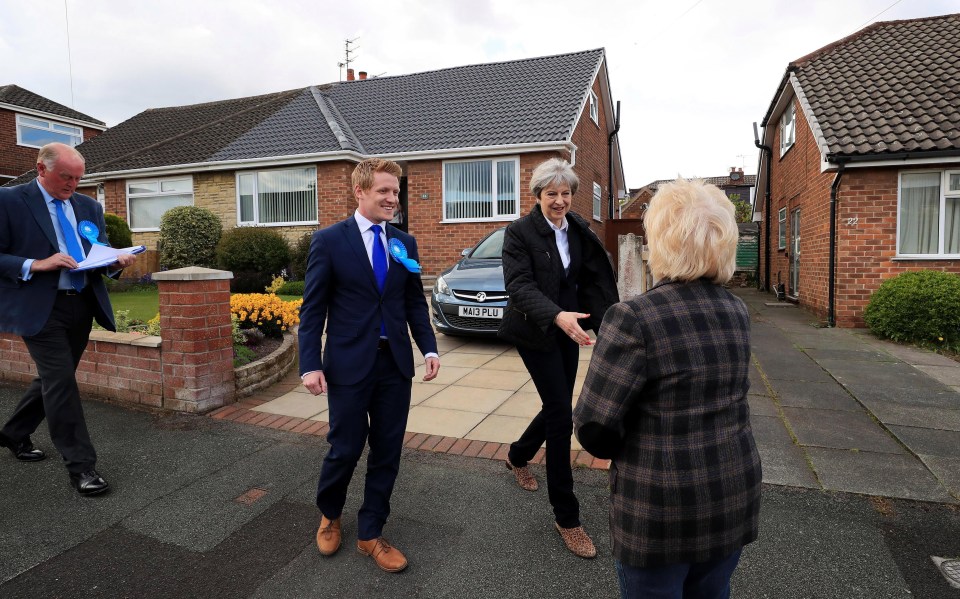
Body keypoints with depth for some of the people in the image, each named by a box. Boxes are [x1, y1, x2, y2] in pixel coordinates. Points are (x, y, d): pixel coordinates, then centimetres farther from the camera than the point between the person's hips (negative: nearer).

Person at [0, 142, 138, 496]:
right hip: (40, 308, -6)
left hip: (82, 306, 6)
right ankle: (81, 466, -1)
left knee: (52, 379, 17)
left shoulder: (89, 206, 11)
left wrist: (116, 262, -7)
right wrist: (37, 264, -21)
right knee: (61, 382, -8)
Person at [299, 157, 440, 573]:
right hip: (349, 364, -4)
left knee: (387, 453, 10)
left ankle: (370, 534, 29)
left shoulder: (404, 243, 7)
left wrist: (429, 348, -1)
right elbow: (312, 309, -5)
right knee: (345, 450, 8)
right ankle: (329, 515, 39)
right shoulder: (329, 241, -5)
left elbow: (415, 301, 10)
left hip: (395, 363, 4)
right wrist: (310, 364, -11)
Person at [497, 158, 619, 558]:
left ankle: (518, 456, 46)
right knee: (561, 416, -7)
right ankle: (566, 517, 7)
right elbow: (519, 286, -23)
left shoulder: (578, 231, 5)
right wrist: (557, 316, -39)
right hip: (536, 332, -6)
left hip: (568, 329, 7)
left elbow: (593, 281, 8)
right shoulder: (520, 232, -13)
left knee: (558, 407, 16)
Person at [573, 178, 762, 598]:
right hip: (734, 493, 6)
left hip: (661, 508, -6)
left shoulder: (634, 318, -22)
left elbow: (593, 427, -19)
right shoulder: (737, 312, 1)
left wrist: (628, 450, -1)